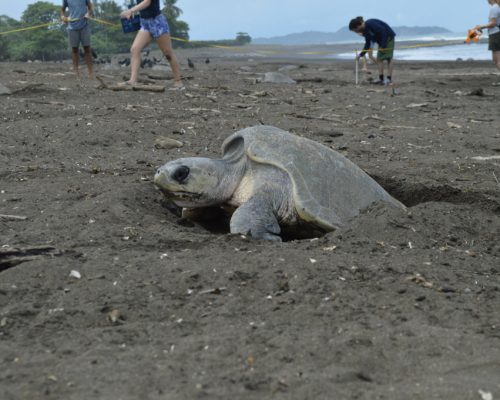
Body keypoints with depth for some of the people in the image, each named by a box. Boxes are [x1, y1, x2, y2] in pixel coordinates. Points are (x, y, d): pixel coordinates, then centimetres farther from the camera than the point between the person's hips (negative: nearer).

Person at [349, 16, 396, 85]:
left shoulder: (370, 24, -23)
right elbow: (367, 44, 13)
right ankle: (381, 79, 4)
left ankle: (389, 80, -9)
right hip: (382, 42, 9)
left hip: (388, 38, -9)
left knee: (388, 58, -9)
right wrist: (361, 54, 9)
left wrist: (383, 46, -27)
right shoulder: (365, 30, 5)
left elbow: (383, 31, -27)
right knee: (379, 59, 4)